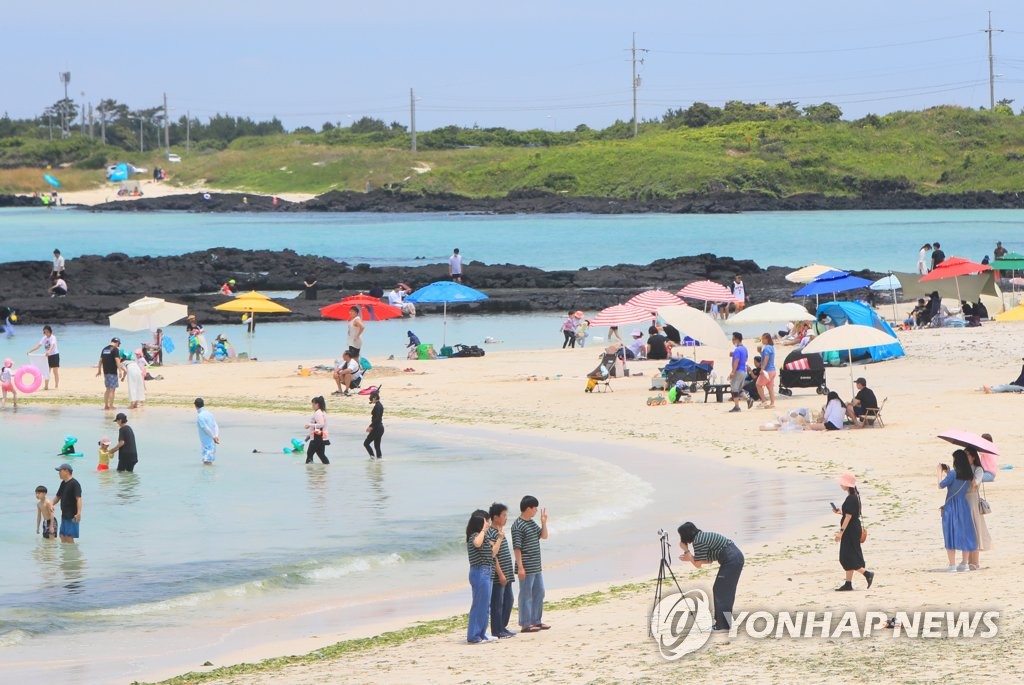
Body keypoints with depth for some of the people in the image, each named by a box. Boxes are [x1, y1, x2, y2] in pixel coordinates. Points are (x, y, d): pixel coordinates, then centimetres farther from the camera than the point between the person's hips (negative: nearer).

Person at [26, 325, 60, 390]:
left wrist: (49, 351, -52)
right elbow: (39, 345, -1)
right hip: (47, 356, 6)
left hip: (54, 355, -6)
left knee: (55, 372, 1)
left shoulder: (53, 337, -14)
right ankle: (46, 386, 7)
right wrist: (30, 351, -12)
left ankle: (56, 386, 6)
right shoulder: (44, 338, 5)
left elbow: (52, 345, -32)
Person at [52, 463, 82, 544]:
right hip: (64, 515, 9)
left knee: (69, 537, -10)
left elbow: (78, 499, -23)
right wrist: (52, 504, 3)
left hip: (72, 516, -9)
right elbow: (58, 496, 24)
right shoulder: (63, 483, 14)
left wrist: (79, 513, -33)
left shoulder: (74, 484, -14)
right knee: (62, 536, 12)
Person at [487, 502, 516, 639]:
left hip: (506, 575, 10)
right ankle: (497, 631, 0)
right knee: (497, 603, -4)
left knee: (508, 601, 14)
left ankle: (503, 628, 23)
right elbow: (493, 556, -19)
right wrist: (500, 574, -21)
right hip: (498, 576, -10)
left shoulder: (500, 532, 15)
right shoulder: (491, 533, -15)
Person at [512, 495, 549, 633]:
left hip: (537, 567, 9)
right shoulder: (518, 526, -15)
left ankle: (536, 621, 24)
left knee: (539, 593, 14)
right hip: (526, 568, -9)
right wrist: (520, 567, -20)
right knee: (526, 595, -3)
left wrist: (544, 522, 4)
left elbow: (544, 536, 20)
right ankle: (525, 624, 2)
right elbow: (516, 548, -18)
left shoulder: (532, 523, 12)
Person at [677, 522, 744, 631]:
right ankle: (722, 622, 18)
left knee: (720, 592, -4)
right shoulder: (702, 536, 15)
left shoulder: (699, 541, -13)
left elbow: (698, 564, -7)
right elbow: (709, 560, 19)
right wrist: (690, 558, 20)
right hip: (736, 557, 10)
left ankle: (723, 624, -3)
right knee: (725, 591, 14)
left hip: (731, 560, -10)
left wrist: (686, 550, 1)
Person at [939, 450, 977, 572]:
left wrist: (940, 472, 5)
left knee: (950, 535, 0)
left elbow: (941, 485, -8)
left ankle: (952, 565, -3)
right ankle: (965, 563, 15)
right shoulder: (969, 475, 3)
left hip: (951, 506, -5)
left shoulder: (953, 474, -15)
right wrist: (947, 473, 22)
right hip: (964, 506, 5)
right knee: (964, 534, 12)